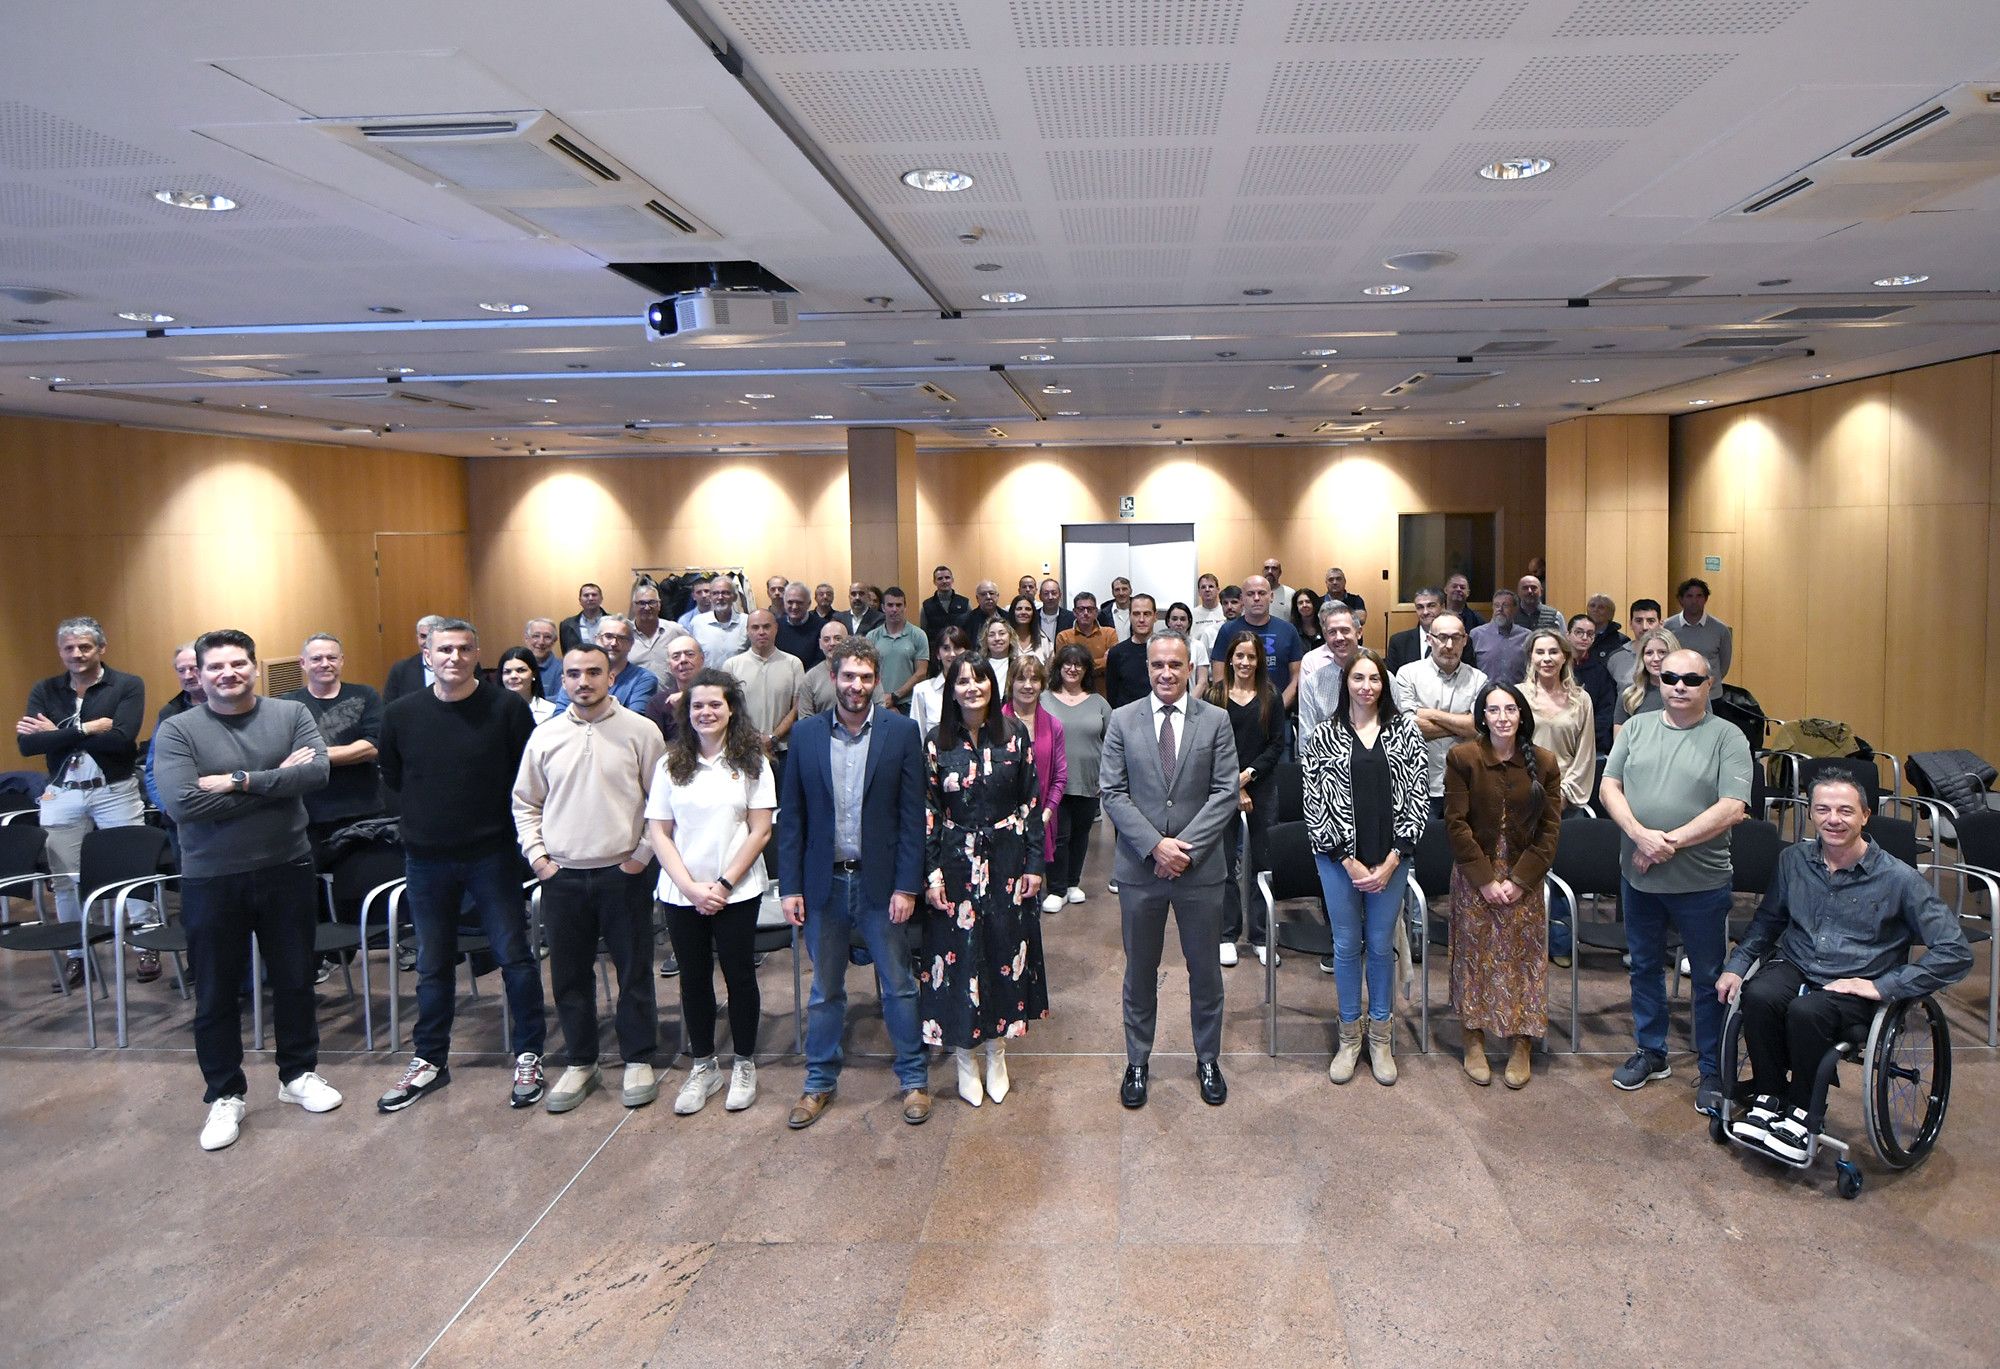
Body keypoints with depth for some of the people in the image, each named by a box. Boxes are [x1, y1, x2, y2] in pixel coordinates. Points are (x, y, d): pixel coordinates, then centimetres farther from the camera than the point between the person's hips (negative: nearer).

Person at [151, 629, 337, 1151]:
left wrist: (239, 781, -22)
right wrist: (277, 781, -17)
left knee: (295, 981, 14)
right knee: (217, 994, 10)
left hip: (287, 870, 2)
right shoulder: (177, 731, -7)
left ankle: (299, 1074, 32)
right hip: (211, 880, -1)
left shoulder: (291, 714, -1)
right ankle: (224, 1096, 25)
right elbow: (181, 804, -21)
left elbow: (316, 772, -16)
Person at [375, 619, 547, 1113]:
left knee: (514, 956, 2)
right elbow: (391, 778, 14)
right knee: (432, 965, 14)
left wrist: (500, 818, -2)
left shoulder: (508, 708, -8)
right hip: (425, 859, 3)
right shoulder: (401, 714, 0)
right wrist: (427, 813, 11)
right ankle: (429, 1061, 28)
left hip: (492, 854, -3)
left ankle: (529, 1057, 16)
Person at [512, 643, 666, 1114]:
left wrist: (643, 854, -7)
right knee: (569, 976, 11)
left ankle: (639, 1061, 21)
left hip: (623, 874, -3)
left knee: (634, 971, 6)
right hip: (562, 876, 3)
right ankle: (581, 1064, 26)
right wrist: (536, 854, 3)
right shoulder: (545, 736, 4)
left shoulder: (641, 731, -5)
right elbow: (525, 803, 13)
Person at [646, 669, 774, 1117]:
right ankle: (703, 1067, 25)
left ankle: (744, 1065, 23)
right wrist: (690, 886, -11)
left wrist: (723, 884, -12)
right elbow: (658, 832, 0)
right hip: (681, 893, 2)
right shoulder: (671, 764, 2)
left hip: (737, 892, -2)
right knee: (694, 979, 11)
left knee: (739, 975, 6)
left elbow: (760, 831, -5)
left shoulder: (751, 762, -3)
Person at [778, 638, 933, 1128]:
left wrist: (906, 885, -9)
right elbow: (791, 816, 2)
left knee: (899, 987, 9)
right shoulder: (806, 734, 0)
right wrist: (789, 886, -2)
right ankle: (819, 1083, 29)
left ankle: (913, 1079, 25)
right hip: (824, 883, 2)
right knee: (825, 991, 14)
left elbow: (912, 813, -5)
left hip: (881, 881, -2)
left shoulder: (902, 731, -5)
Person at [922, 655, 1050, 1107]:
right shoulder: (937, 743, -3)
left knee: (1005, 950, 8)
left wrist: (1035, 863, -3)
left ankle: (996, 1052, 26)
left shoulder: (1014, 735, -1)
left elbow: (1031, 803, 1)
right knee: (958, 953, 4)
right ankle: (964, 1059, 20)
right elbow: (927, 812, -2)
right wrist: (931, 874, -7)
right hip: (956, 864, -1)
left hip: (1006, 862, 1)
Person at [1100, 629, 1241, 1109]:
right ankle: (1137, 1063, 27)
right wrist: (1154, 845, -15)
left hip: (1201, 868, 0)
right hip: (1139, 869, 0)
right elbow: (1112, 793, -4)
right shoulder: (1123, 720, 1)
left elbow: (1227, 792, -5)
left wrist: (1187, 848, -14)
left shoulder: (1216, 721, 0)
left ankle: (1208, 1061, 30)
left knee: (1205, 970, 12)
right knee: (1140, 971, 12)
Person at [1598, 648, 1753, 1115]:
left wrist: (1673, 842, -20)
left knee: (1709, 979, 9)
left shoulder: (1727, 737, -7)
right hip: (1638, 876, 4)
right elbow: (1609, 786, 0)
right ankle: (1651, 1052, 34)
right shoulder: (1637, 727, 5)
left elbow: (1732, 808, -16)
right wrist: (1640, 834, -16)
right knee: (1645, 967, 17)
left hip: (1701, 882, -4)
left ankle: (1712, 1071, 23)